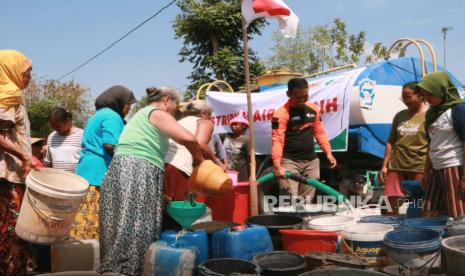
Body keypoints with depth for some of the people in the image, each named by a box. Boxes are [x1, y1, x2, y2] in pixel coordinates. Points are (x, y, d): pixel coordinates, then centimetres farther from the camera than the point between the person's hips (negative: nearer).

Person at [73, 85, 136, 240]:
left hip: (85, 171, 9)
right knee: (94, 221, -10)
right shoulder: (112, 116, -5)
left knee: (84, 219, 5)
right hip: (100, 174, -9)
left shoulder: (97, 115, 25)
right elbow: (111, 145, -16)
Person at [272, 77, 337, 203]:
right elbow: (277, 140, -21)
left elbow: (319, 132, 14)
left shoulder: (313, 109, 6)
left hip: (311, 161, 6)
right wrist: (277, 165, -31)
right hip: (289, 161, -6)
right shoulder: (282, 113, -14)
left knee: (307, 201, 12)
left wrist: (328, 152, 5)